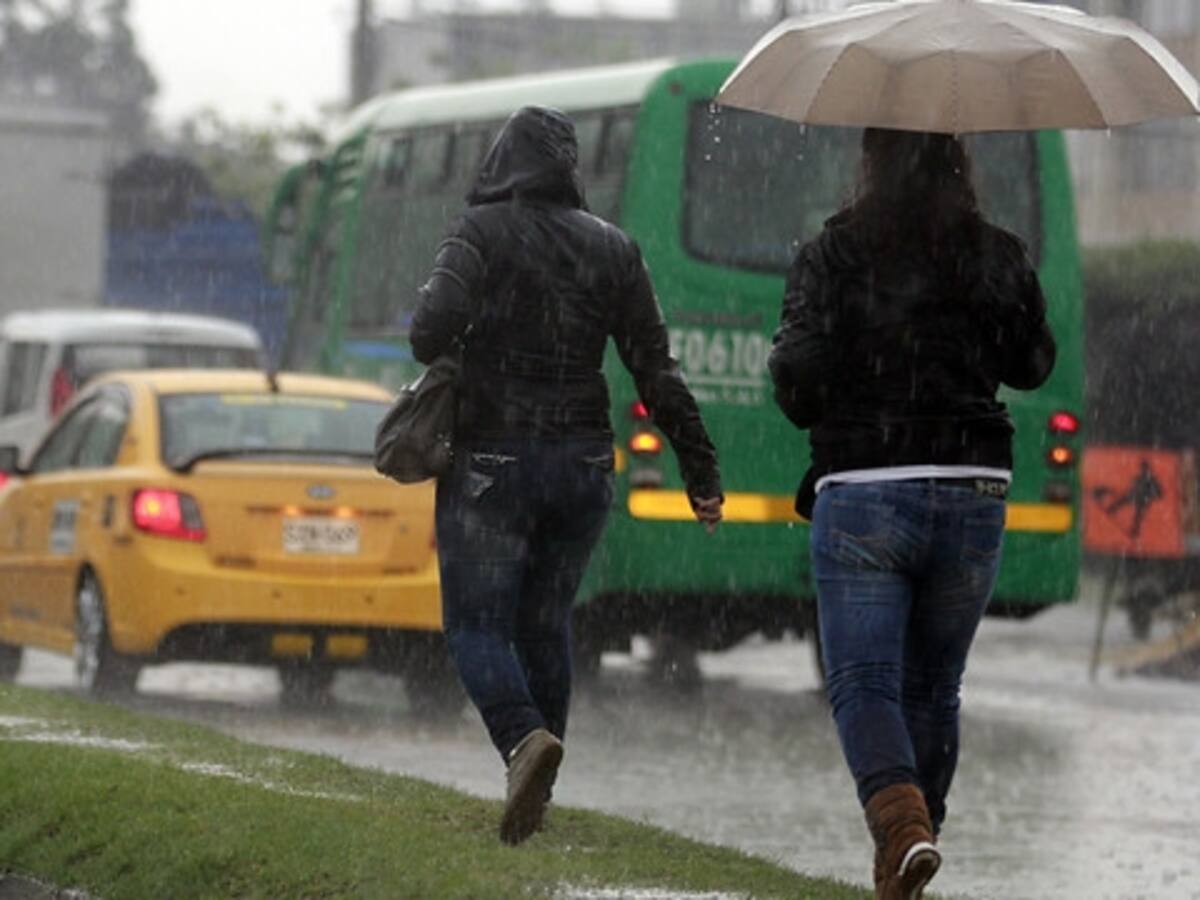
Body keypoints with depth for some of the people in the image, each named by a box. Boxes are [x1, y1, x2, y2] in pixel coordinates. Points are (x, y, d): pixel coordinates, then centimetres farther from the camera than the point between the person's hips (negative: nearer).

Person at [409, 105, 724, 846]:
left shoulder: (482, 232, -7)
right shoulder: (613, 249, 5)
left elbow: (434, 329, -21)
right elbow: (658, 373, 3)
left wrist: (437, 355, 3)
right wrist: (702, 472, 7)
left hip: (493, 459, -4)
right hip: (583, 465, 4)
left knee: (478, 622, 0)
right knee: (546, 624, 16)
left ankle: (525, 738, -27)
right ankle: (537, 787, 15)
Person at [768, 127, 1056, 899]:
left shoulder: (834, 255, -6)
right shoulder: (998, 256, 2)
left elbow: (798, 380, -10)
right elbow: (1033, 365, 14)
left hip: (862, 495, -3)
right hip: (973, 496, 3)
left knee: (863, 683, -2)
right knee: (933, 688, 15)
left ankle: (902, 819, -28)